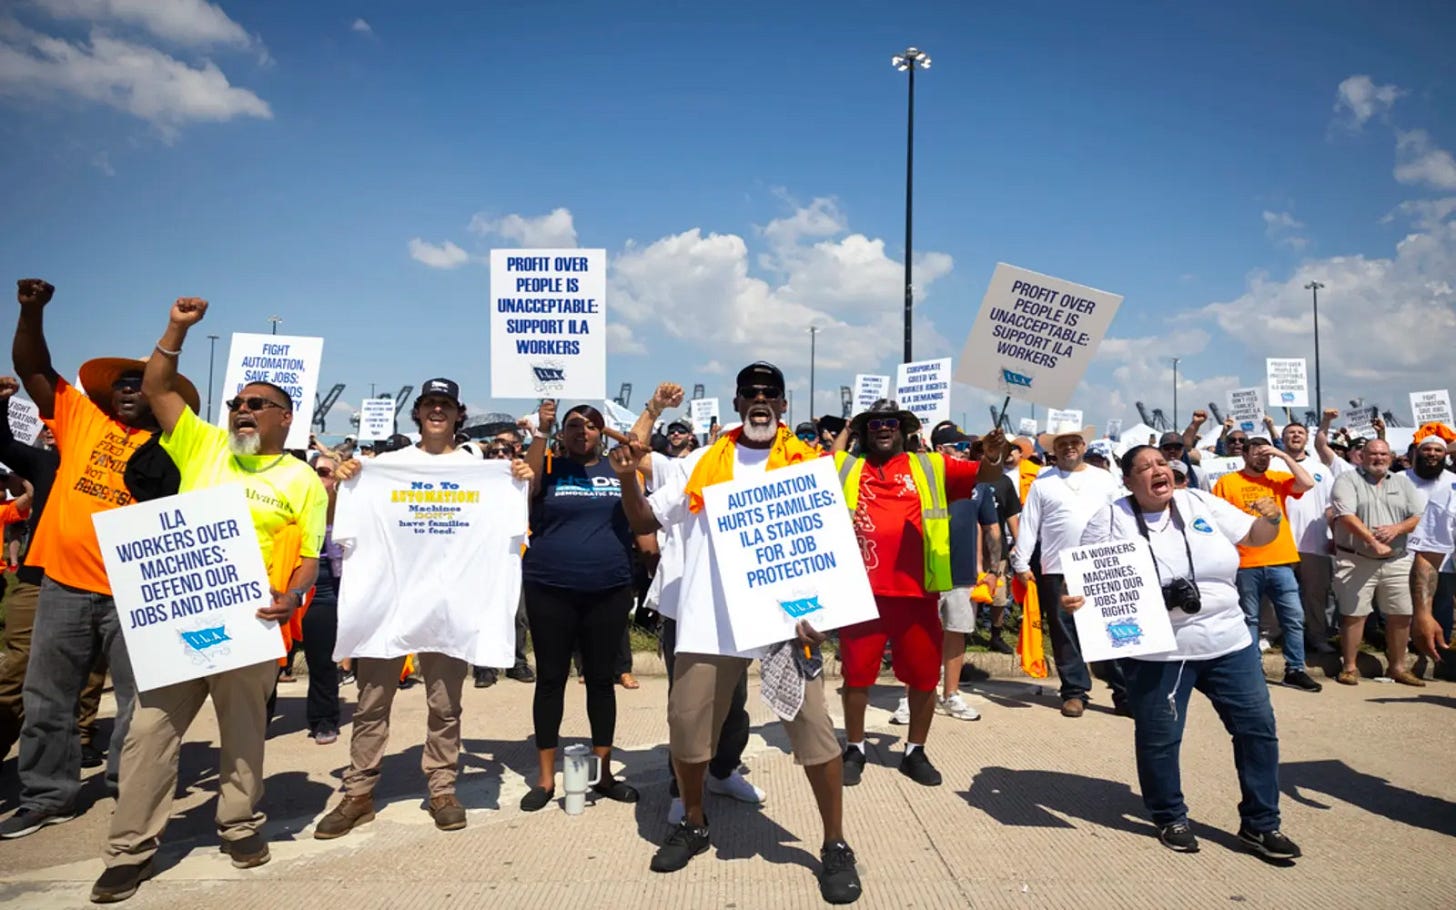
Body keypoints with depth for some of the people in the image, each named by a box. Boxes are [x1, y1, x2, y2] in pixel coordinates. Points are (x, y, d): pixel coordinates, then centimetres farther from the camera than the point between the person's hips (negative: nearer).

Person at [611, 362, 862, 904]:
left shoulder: (808, 464, 4)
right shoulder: (703, 463, 10)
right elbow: (645, 522, 13)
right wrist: (627, 479, -6)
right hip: (710, 621, 2)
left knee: (813, 727, -3)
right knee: (687, 725, 8)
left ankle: (835, 846, 17)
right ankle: (694, 824, 34)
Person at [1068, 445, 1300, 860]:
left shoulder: (1202, 504, 3)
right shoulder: (1110, 520, -6)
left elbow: (1255, 537, 10)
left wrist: (1271, 518, -11)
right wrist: (1073, 598, -24)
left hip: (1229, 643, 4)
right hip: (1156, 652, -3)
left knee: (1257, 727, 7)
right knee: (1159, 740, 4)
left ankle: (1260, 824, 24)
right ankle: (1171, 819, 28)